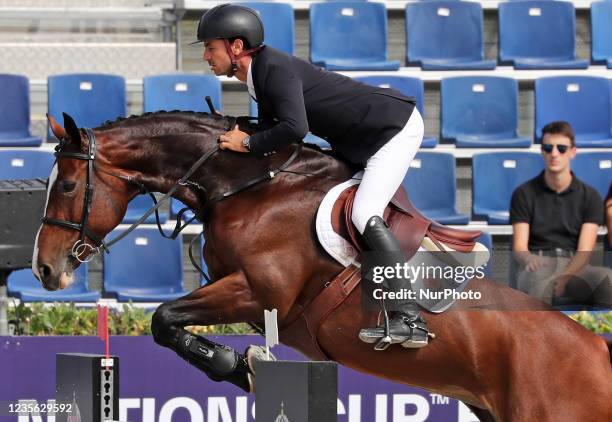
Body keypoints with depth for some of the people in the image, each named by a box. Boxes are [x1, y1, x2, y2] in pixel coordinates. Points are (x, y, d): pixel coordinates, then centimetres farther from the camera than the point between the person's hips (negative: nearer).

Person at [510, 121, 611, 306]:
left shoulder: (589, 196, 11)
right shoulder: (524, 194, 10)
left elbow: (584, 251, 2)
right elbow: (519, 247, 3)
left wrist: (566, 276, -21)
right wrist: (528, 259, -24)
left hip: (574, 267, 1)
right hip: (538, 267, -1)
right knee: (539, 282, -41)